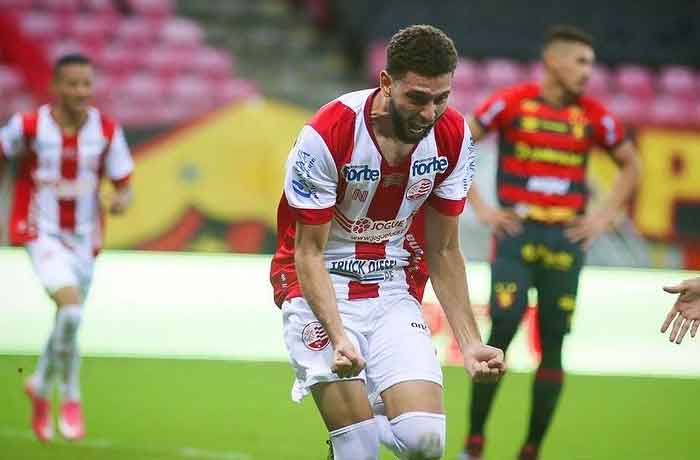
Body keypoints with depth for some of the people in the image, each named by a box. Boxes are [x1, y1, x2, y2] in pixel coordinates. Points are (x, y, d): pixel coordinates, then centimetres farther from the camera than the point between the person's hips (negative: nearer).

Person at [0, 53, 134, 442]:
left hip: (83, 236, 4)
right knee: (71, 307, -24)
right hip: (41, 232, -4)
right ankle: (71, 398, -6)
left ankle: (41, 387, 41)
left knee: (69, 320, 14)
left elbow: (123, 184, 0)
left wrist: (121, 200, -23)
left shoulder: (107, 131, -6)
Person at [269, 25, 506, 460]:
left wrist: (470, 343, -3)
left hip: (395, 290, 4)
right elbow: (308, 252, -14)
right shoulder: (327, 135, -21)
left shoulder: (453, 136, -8)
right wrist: (338, 337, -27)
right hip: (321, 290, -4)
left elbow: (443, 251, 3)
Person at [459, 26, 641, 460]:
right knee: (502, 333, -11)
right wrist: (480, 207, -3)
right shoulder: (511, 102, -3)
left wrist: (604, 216, 8)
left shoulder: (594, 116, 5)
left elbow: (631, 164, 19)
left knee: (553, 346, 2)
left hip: (567, 240, 3)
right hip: (516, 232, -3)